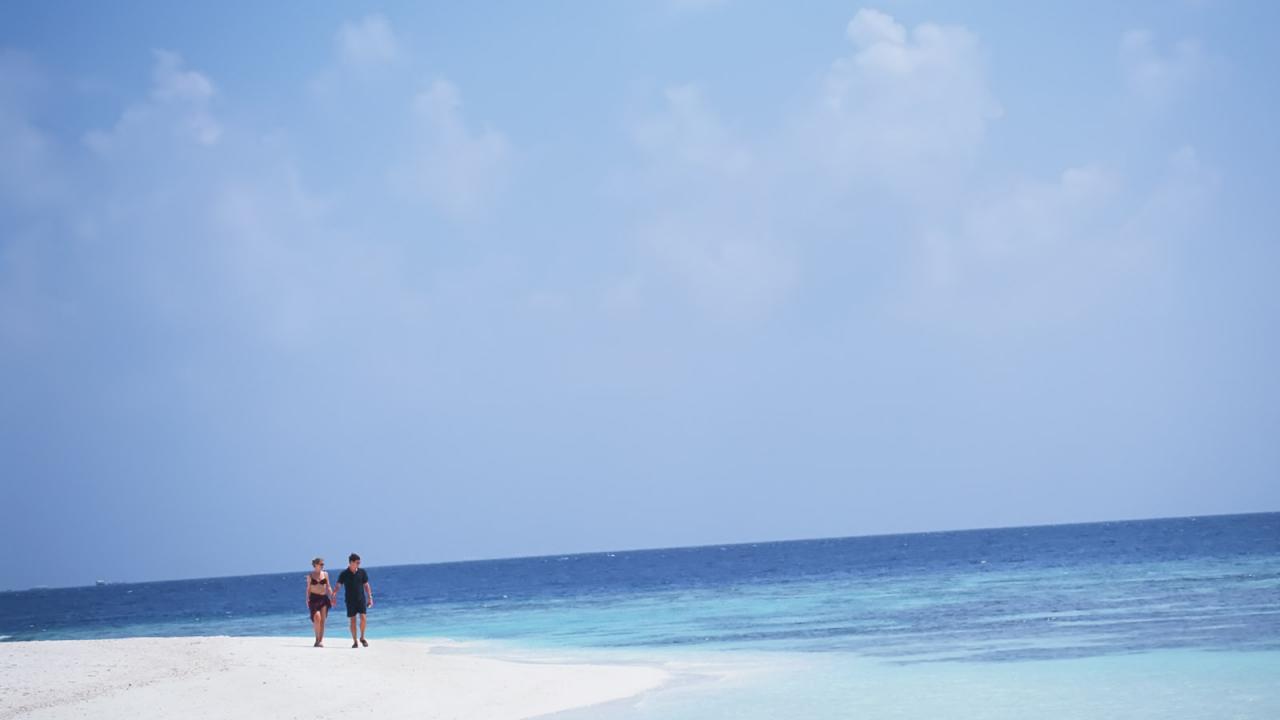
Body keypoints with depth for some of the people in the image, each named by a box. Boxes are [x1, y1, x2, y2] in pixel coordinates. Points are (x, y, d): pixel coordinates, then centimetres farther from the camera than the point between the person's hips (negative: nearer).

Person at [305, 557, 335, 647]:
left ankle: (320, 641, 4)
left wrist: (332, 596, 1)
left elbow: (328, 587, 11)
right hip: (314, 598, -3)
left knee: (322, 620, -1)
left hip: (324, 598, 3)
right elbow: (308, 588, 7)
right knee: (317, 618, -17)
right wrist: (307, 599, -1)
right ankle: (317, 638, 0)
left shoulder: (325, 574, 9)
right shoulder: (310, 575, 4)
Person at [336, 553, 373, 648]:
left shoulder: (362, 572, 2)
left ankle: (362, 638, 9)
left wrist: (370, 598, 4)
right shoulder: (344, 574, -3)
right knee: (352, 621, 1)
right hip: (350, 600, -1)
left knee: (363, 618, -11)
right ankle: (355, 641, 10)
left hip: (361, 599, 1)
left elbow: (366, 585, 8)